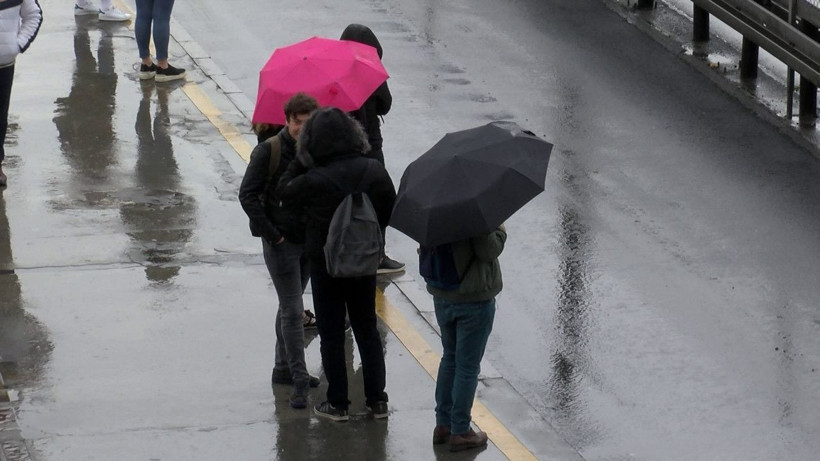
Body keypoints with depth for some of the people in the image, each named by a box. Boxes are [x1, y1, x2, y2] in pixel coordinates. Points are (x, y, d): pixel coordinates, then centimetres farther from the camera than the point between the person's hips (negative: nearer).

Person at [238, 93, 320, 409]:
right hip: (281, 241, -5)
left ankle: (284, 368, 30)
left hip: (310, 240, 5)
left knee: (290, 307, 18)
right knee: (292, 311, -8)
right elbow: (248, 195, -11)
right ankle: (299, 380, -9)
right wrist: (272, 234, -15)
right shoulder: (268, 151, -12)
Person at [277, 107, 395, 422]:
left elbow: (284, 192, -7)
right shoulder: (375, 172, -12)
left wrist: (300, 160, -2)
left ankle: (337, 404, 13)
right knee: (367, 329, 17)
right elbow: (390, 210, 0)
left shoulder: (314, 181, -25)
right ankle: (377, 400, 20)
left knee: (331, 334, 8)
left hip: (325, 264, -4)